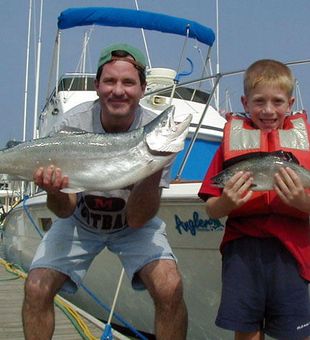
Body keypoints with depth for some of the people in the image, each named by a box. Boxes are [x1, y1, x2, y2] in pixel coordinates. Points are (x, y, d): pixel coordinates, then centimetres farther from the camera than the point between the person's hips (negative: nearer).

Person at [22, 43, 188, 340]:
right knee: (36, 288, -16)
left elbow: (136, 220, -23)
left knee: (170, 288, -23)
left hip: (133, 225, 0)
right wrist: (54, 191, -42)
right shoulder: (72, 124, -22)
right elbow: (65, 210, -19)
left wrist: (154, 172, -40)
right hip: (79, 221, 1)